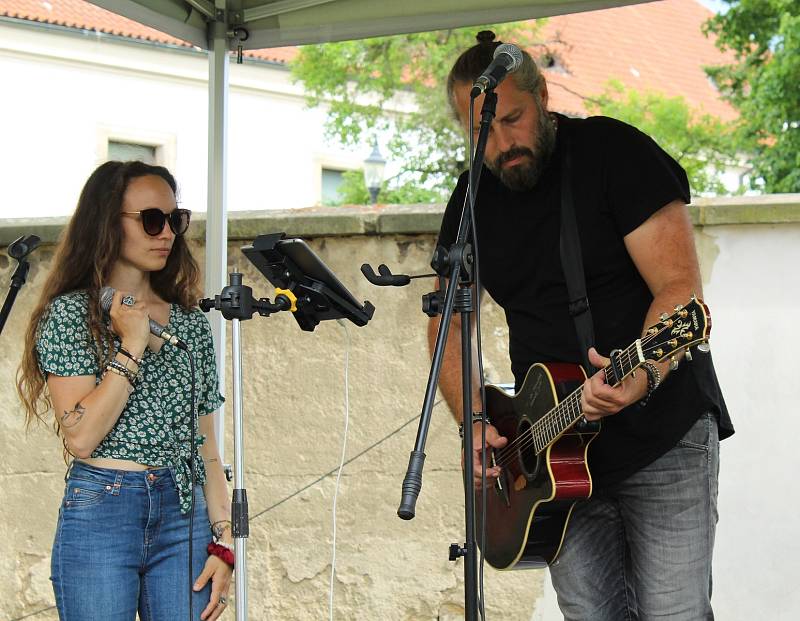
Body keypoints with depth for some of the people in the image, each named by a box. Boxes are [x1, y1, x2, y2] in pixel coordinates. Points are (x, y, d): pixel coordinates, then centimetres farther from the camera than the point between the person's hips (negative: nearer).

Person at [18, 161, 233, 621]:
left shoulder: (192, 323, 12)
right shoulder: (69, 314, -2)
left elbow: (207, 448, 12)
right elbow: (81, 438, -13)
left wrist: (224, 543, 4)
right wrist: (131, 347, -13)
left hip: (185, 515, 4)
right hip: (99, 517, -4)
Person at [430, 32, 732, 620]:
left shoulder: (616, 152, -10)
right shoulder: (472, 201, 7)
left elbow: (681, 290, -17)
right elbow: (448, 325, 15)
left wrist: (642, 379, -35)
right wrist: (474, 422, -2)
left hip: (665, 437, -4)